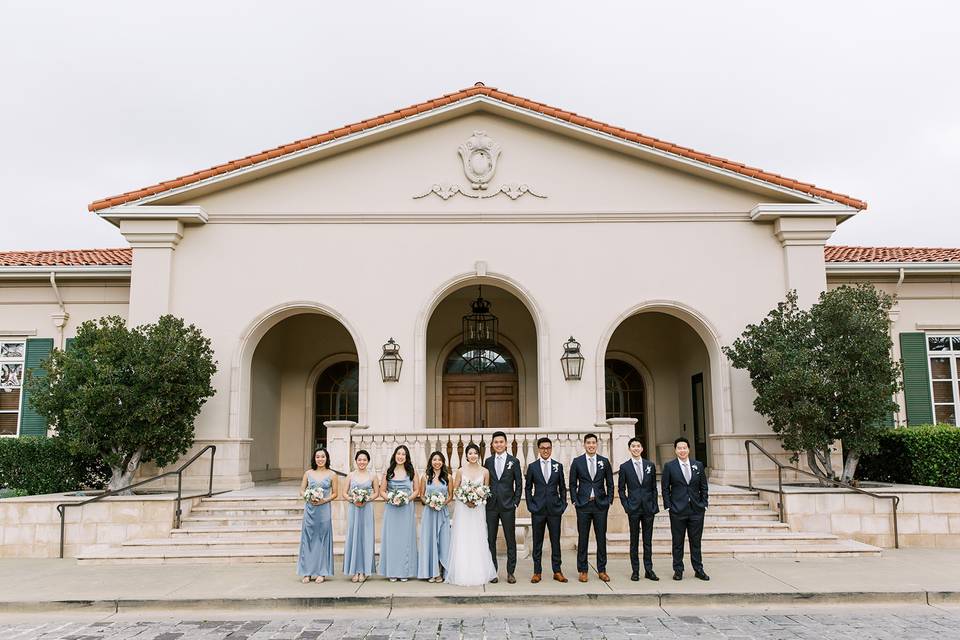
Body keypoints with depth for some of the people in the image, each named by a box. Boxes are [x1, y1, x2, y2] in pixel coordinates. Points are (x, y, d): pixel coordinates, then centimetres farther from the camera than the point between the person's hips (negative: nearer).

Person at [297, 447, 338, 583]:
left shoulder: (332, 475, 2)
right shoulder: (308, 473, 6)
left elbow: (335, 494, 5)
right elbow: (302, 490, 10)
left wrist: (324, 500, -11)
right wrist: (309, 498, -8)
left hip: (324, 509, -1)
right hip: (309, 509, 1)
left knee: (322, 539, 2)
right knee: (308, 539, 3)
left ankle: (321, 572, 11)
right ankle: (306, 572, 11)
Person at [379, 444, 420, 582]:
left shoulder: (411, 472, 6)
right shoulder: (388, 472, 7)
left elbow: (417, 490, 6)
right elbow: (382, 491, 7)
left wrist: (408, 498, -10)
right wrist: (390, 498, -11)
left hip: (407, 508, 0)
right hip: (391, 508, 0)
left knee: (406, 538, 0)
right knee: (391, 538, 0)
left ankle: (405, 572, 7)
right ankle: (392, 572, 7)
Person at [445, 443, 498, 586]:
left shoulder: (485, 472, 2)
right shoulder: (461, 471, 0)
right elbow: (455, 490, 3)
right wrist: (465, 500, -11)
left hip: (478, 509, 0)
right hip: (463, 508, 0)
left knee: (478, 540, 2)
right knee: (462, 541, 1)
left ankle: (479, 573, 11)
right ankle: (463, 573, 8)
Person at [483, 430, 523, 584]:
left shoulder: (514, 461, 1)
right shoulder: (488, 461, 8)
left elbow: (519, 485, 2)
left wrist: (515, 503, -4)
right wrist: (484, 500, 2)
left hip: (508, 506, -2)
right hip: (491, 506, 2)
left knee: (510, 540, 3)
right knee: (490, 539, 5)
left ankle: (510, 572, 10)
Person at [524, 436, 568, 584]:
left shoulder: (558, 466, 5)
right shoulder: (532, 466, 2)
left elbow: (562, 488, 9)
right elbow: (528, 488, 6)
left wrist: (563, 505, 2)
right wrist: (530, 506, -1)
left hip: (555, 509, 1)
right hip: (538, 510, -1)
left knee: (555, 541, 6)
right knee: (537, 542, 5)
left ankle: (557, 571, 15)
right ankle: (537, 572, 13)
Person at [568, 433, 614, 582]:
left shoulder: (604, 462, 6)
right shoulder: (577, 462, 2)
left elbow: (610, 484, 9)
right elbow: (572, 484, 5)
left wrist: (609, 501, 1)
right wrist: (575, 501, -3)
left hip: (600, 504, 1)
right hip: (583, 505, -1)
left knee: (601, 538, 5)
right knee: (582, 538, 3)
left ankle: (602, 570, 15)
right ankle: (582, 570, 11)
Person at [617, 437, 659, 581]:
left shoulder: (650, 465, 6)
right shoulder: (624, 467, 0)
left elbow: (654, 488, 9)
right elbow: (621, 489, 3)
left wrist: (655, 506, 2)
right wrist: (626, 506, -5)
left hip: (648, 508, 2)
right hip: (633, 508, -2)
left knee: (648, 540, 6)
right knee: (634, 541, 4)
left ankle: (649, 570, 13)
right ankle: (635, 571, 11)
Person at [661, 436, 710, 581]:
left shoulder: (698, 465, 7)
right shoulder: (669, 466, -1)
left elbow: (704, 487, 10)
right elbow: (665, 488, 0)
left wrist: (704, 504, 2)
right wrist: (668, 506, -6)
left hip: (696, 510, 2)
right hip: (677, 510, -2)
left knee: (696, 542, 9)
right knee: (678, 542, 5)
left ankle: (698, 570, 19)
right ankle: (678, 570, 14)